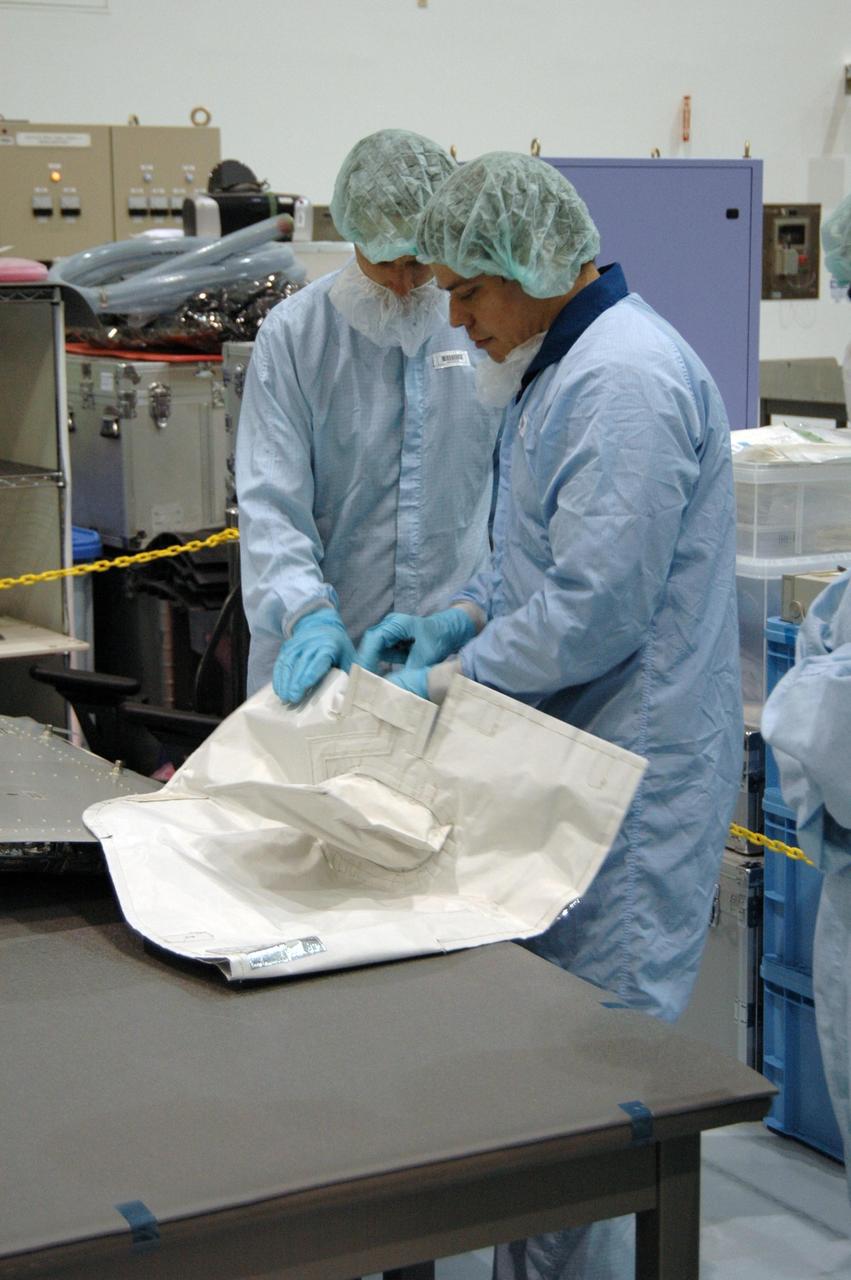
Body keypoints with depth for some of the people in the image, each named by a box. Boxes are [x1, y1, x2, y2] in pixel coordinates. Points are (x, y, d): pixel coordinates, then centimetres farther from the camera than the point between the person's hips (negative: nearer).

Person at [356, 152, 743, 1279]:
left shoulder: (626, 380, -20)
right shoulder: (567, 365, 15)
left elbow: (595, 609, -24)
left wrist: (444, 681, -14)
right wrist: (458, 616, 8)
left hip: (632, 779, -11)